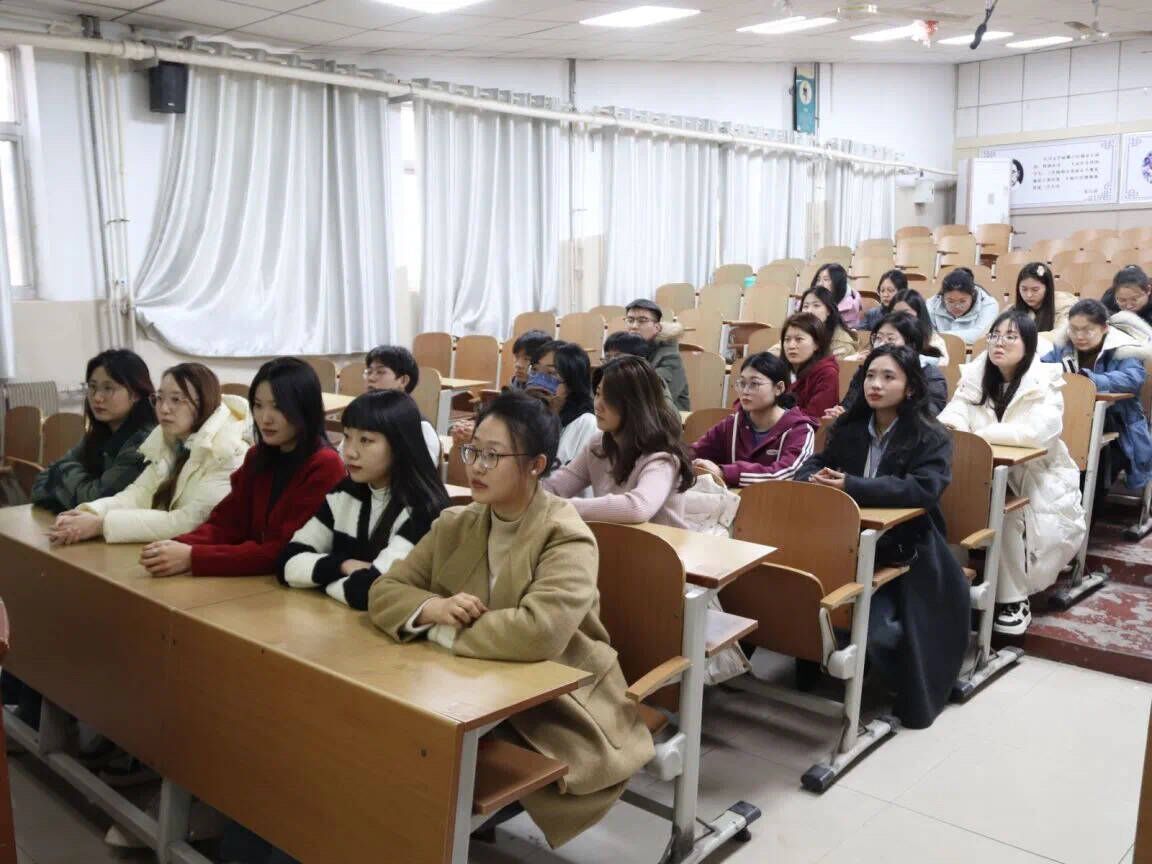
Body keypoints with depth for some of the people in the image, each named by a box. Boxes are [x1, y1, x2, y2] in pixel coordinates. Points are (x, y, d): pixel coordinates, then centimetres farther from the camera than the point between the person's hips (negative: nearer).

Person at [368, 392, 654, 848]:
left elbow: (538, 633, -33)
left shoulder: (567, 539, -18)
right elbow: (384, 589, -1)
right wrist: (430, 608, -23)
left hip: (558, 710, -6)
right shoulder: (455, 525, 2)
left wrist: (443, 630, -21)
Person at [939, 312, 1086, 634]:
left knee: (1009, 516, -31)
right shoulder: (976, 374, 2)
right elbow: (953, 415, -5)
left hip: (1037, 478, -3)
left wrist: (980, 432, -32)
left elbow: (1039, 431, -30)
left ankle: (1014, 599, -14)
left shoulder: (1044, 382, -12)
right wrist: (950, 425, -31)